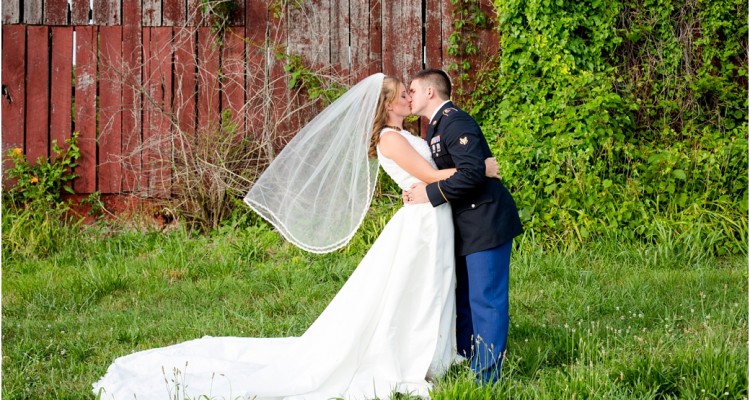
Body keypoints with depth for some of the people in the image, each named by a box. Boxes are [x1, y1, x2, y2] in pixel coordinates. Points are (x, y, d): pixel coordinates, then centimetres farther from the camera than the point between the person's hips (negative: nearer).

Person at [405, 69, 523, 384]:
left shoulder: (455, 122, -16)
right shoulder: (436, 126, 16)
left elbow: (471, 173, -26)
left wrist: (430, 193, -19)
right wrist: (419, 191, 0)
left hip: (486, 223, -11)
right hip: (467, 227, 11)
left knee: (486, 300, -6)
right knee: (464, 298, 17)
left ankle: (486, 377, -2)